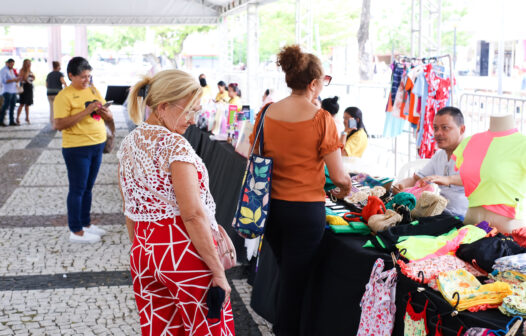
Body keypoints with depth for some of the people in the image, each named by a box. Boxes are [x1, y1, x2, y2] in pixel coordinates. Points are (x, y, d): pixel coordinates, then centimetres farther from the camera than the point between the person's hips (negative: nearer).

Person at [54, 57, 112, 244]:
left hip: (97, 146, 7)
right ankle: (76, 231, 7)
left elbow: (108, 117, 17)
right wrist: (86, 111, -25)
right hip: (77, 149, -7)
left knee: (88, 187, 16)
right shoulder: (64, 96, -11)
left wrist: (106, 113, -9)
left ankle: (85, 223, 28)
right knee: (77, 189, 0)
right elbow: (59, 124, -21)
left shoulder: (93, 90, 11)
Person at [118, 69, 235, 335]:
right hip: (184, 251, -7)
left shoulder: (128, 144, 7)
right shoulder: (175, 145, -17)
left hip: (143, 251, 8)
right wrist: (218, 270, -16)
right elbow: (193, 215, -21)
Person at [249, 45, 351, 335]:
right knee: (295, 281, 8)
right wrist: (346, 188, 11)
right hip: (306, 210, -5)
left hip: (271, 206, 5)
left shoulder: (266, 113, -2)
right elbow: (338, 176, -11)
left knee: (285, 273, 24)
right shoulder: (321, 119, -15)